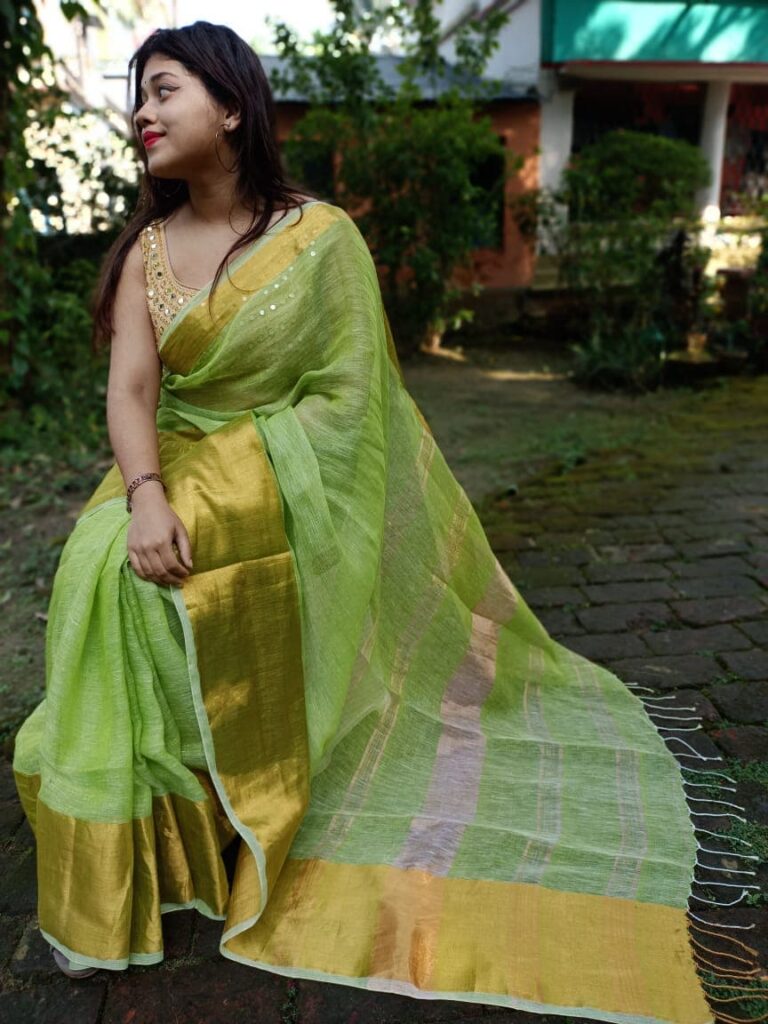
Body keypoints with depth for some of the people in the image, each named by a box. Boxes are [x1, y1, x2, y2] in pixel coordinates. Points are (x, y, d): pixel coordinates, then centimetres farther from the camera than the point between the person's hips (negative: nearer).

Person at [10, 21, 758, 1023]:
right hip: (177, 465, 4)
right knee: (104, 559, -18)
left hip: (297, 478, -4)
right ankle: (120, 869, 0)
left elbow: (342, 397, -7)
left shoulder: (320, 235, -6)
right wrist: (145, 495, -24)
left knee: (131, 575, -21)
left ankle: (200, 817, 0)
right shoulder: (147, 250, 5)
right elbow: (131, 387, -7)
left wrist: (248, 478, -12)